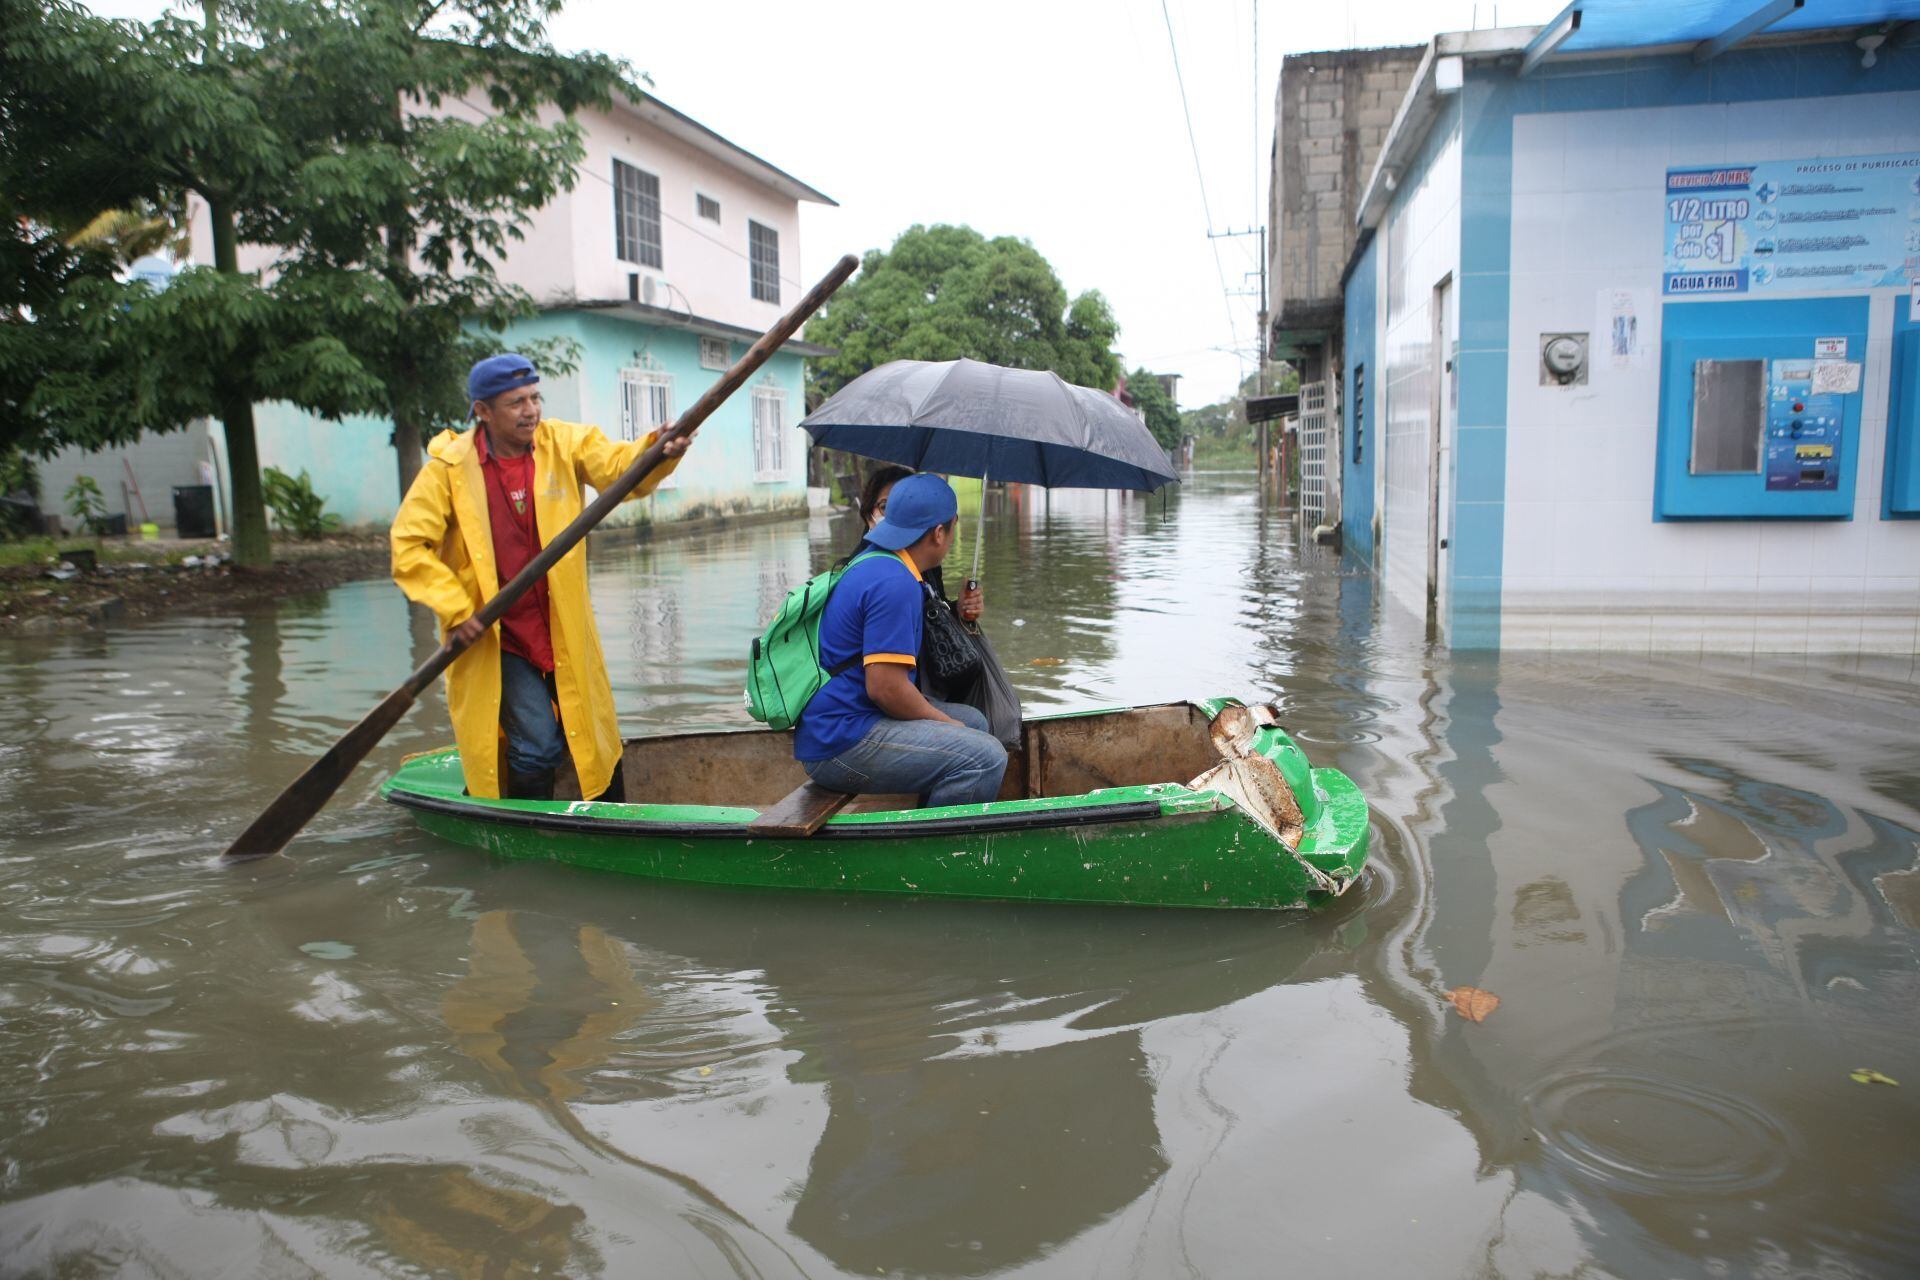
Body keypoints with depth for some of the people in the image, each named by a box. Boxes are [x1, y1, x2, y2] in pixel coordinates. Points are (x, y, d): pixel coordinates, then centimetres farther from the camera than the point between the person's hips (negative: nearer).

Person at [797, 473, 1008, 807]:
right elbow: (884, 687, -22)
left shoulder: (871, 564, 16)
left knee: (974, 721, 19)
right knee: (984, 757, -21)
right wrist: (947, 724, -7)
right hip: (839, 745, -11)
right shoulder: (896, 583, -18)